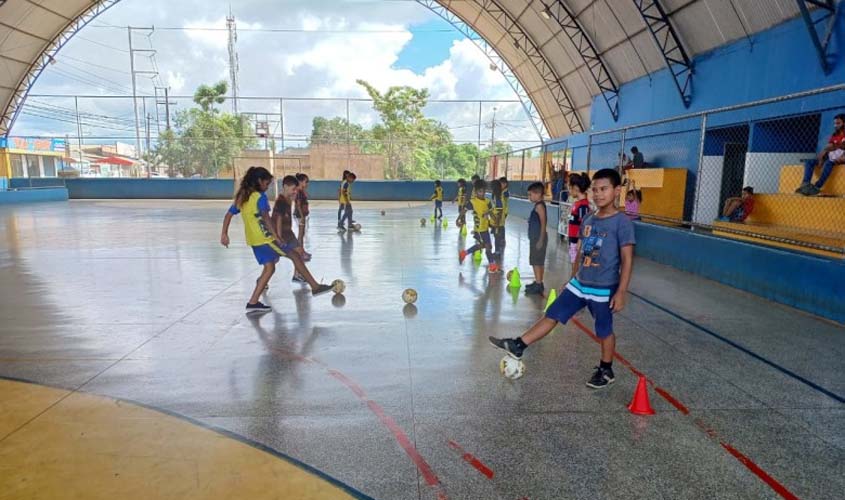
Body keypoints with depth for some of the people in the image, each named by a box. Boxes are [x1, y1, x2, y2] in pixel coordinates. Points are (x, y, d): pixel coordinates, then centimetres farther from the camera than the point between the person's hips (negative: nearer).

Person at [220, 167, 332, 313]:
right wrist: (276, 237, -25)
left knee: (269, 267, 13)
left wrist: (224, 234, 14)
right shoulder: (260, 197, -12)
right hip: (265, 237, -8)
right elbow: (266, 218, -23)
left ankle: (253, 303, 8)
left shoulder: (241, 196, 13)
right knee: (294, 256, 1)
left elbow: (228, 215, 13)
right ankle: (315, 287, 3)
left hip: (253, 240, 8)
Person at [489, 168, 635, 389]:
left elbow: (627, 259, -14)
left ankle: (606, 371, 30)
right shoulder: (589, 220, 6)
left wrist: (621, 291, -17)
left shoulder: (622, 222, -14)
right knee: (552, 314, 5)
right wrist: (572, 279, 19)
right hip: (579, 284, 6)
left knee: (604, 331, 10)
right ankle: (518, 346, 8)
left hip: (603, 289, -6)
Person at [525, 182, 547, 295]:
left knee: (536, 262, -6)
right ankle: (538, 283, 24)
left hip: (538, 239, -10)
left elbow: (543, 223, -20)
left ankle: (538, 285, -3)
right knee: (539, 262, 15)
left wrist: (540, 240, -21)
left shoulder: (539, 205, -16)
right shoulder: (538, 205, 13)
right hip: (535, 238, 10)